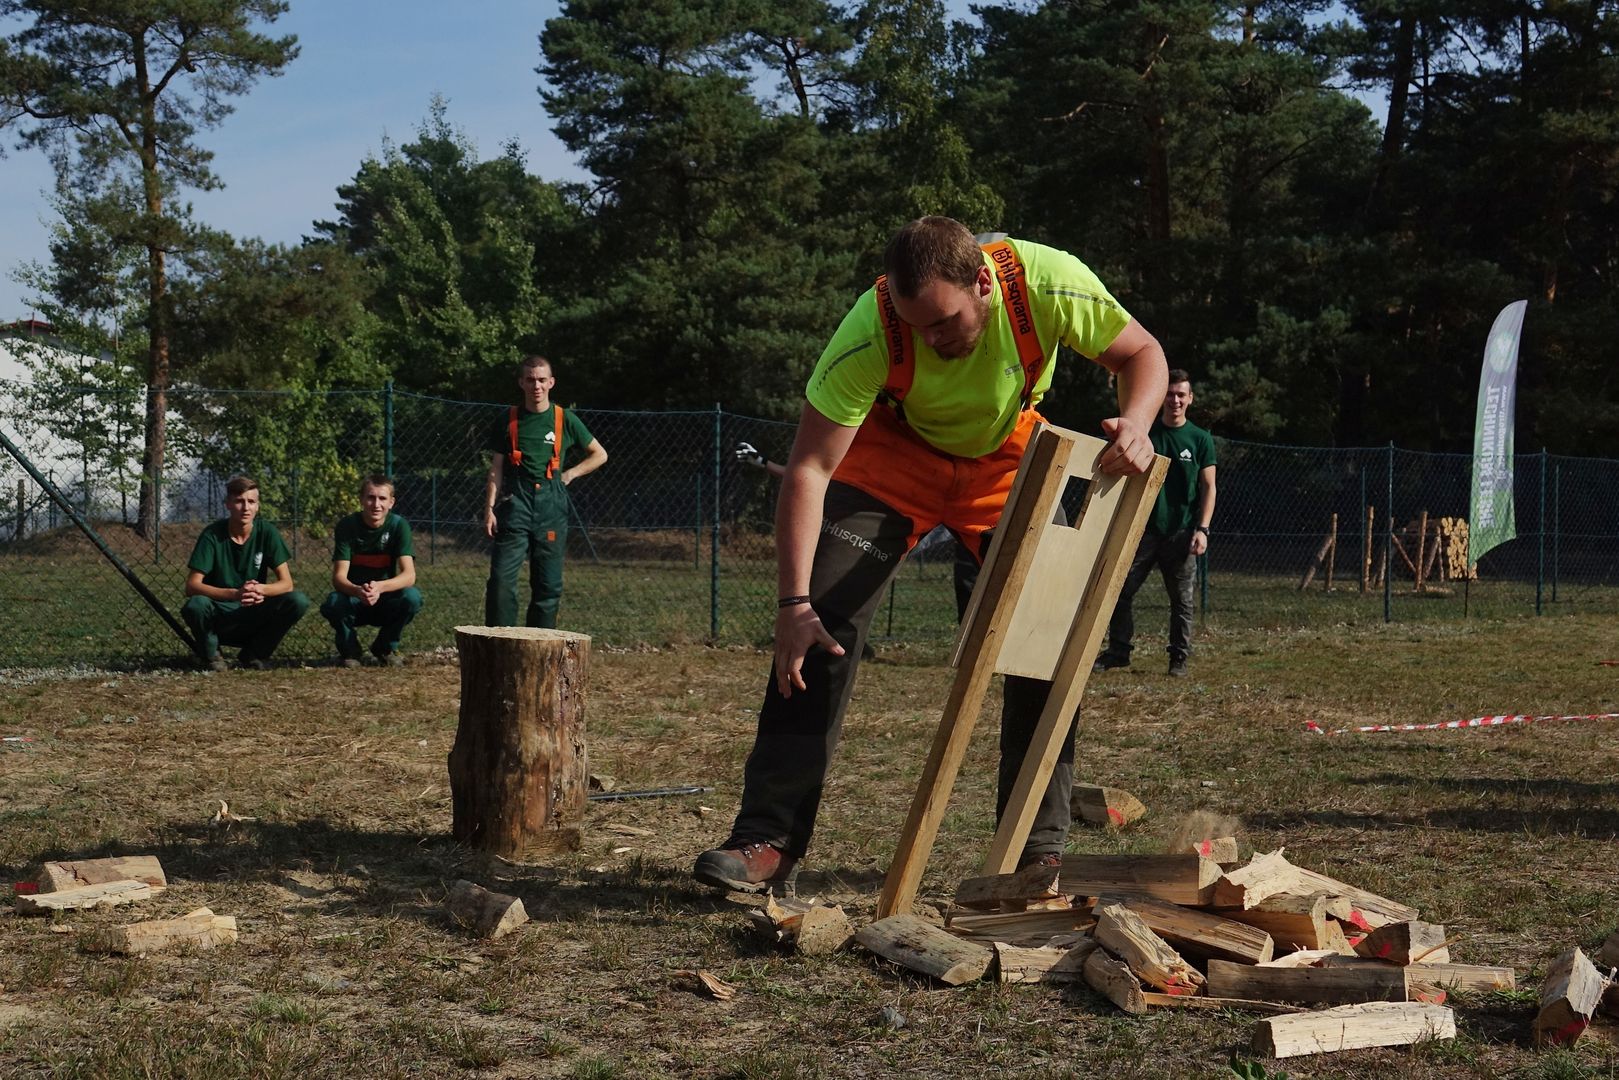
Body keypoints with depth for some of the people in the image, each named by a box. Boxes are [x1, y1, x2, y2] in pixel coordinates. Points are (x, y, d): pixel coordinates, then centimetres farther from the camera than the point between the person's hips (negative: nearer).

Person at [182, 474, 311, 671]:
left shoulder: (267, 533, -5)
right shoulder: (212, 535, -11)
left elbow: (286, 583, -8)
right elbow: (192, 586, -19)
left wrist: (261, 589, -32)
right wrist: (235, 594, -35)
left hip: (253, 617, 3)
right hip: (218, 618, -3)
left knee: (298, 601, -22)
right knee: (195, 606, -35)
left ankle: (253, 654, 1)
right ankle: (210, 654, -3)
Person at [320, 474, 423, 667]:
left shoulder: (398, 525, -11)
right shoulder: (347, 526, -12)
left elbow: (409, 575, -22)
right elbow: (339, 577, -21)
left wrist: (380, 587, -43)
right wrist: (358, 591, -44)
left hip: (385, 603, 1)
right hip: (353, 601, -1)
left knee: (412, 597, -30)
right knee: (332, 603, -34)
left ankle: (386, 648, -1)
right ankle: (349, 649, -2)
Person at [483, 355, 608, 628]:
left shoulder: (565, 420, 6)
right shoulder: (509, 421, 7)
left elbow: (600, 455, 16)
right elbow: (496, 468, 8)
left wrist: (570, 474, 5)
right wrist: (490, 508, -2)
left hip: (551, 504, 1)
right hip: (516, 502, -1)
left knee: (549, 583, 2)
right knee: (502, 577, -11)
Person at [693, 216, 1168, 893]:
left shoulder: (1048, 285, -32)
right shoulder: (871, 331, -35)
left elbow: (1142, 354, -13)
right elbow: (808, 470, -30)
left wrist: (1136, 422, -35)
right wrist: (793, 603, -36)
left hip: (1007, 457, 2)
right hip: (896, 452, -1)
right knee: (818, 628, -15)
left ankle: (1040, 850, 6)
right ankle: (769, 839, -9)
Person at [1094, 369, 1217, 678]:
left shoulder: (1201, 439, 4)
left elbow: (1209, 487, 4)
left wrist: (1202, 529, -6)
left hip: (1180, 533, -1)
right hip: (1143, 528, 1)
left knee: (1182, 599, 3)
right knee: (1121, 590, -2)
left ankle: (1179, 657, 12)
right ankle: (1118, 651, 8)